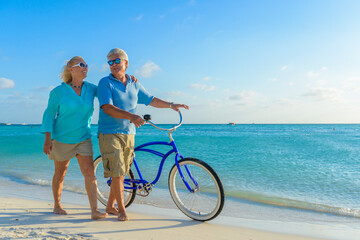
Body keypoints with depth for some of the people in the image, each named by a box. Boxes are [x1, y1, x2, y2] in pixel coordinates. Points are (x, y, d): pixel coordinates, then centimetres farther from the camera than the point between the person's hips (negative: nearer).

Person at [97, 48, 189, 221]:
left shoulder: (134, 85, 13)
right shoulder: (105, 83, -4)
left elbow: (150, 100, 23)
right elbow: (107, 108, -18)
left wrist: (171, 105, 16)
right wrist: (131, 116, -31)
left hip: (128, 134, 5)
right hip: (109, 134, -5)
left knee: (122, 173, 10)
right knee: (116, 172, -7)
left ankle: (110, 206, 27)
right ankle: (121, 209, 8)